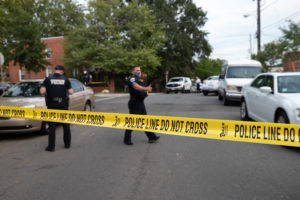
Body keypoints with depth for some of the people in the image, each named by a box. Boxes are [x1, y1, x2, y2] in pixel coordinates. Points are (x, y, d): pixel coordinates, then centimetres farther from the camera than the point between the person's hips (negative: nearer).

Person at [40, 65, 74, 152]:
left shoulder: (48, 79, -3)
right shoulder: (65, 80, -2)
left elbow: (42, 91, -12)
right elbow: (71, 92, -6)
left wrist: (48, 90, 9)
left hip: (52, 105, -1)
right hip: (63, 105, 1)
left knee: (52, 126, 4)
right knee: (66, 125, 14)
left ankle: (51, 146, 4)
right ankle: (67, 144, 22)